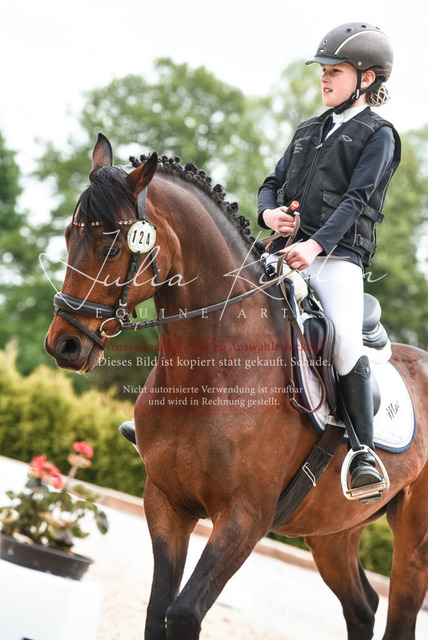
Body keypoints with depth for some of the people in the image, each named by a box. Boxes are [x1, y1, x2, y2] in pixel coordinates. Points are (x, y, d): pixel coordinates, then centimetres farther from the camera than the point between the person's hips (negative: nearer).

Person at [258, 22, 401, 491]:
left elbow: (356, 199, -9)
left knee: (346, 343, -28)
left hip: (339, 255, -6)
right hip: (285, 250, 6)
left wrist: (316, 244, -25)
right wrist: (269, 212, -4)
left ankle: (364, 451, -18)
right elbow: (273, 183, 22)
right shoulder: (308, 132, 25)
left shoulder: (378, 135, 4)